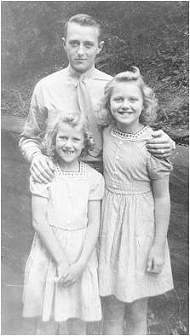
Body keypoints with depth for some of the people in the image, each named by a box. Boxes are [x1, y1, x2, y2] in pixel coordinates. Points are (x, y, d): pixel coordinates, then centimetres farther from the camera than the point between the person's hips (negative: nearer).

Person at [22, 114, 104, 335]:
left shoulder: (94, 178, -1)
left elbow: (93, 224, -3)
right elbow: (39, 221, -10)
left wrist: (80, 264, -12)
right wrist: (62, 261, -14)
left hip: (81, 259, 2)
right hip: (49, 255, -1)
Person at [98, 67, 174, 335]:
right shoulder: (105, 132, -3)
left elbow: (162, 198, -9)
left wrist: (159, 246, -8)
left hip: (140, 227, -3)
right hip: (108, 222, 3)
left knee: (136, 314, 14)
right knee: (111, 313, 15)